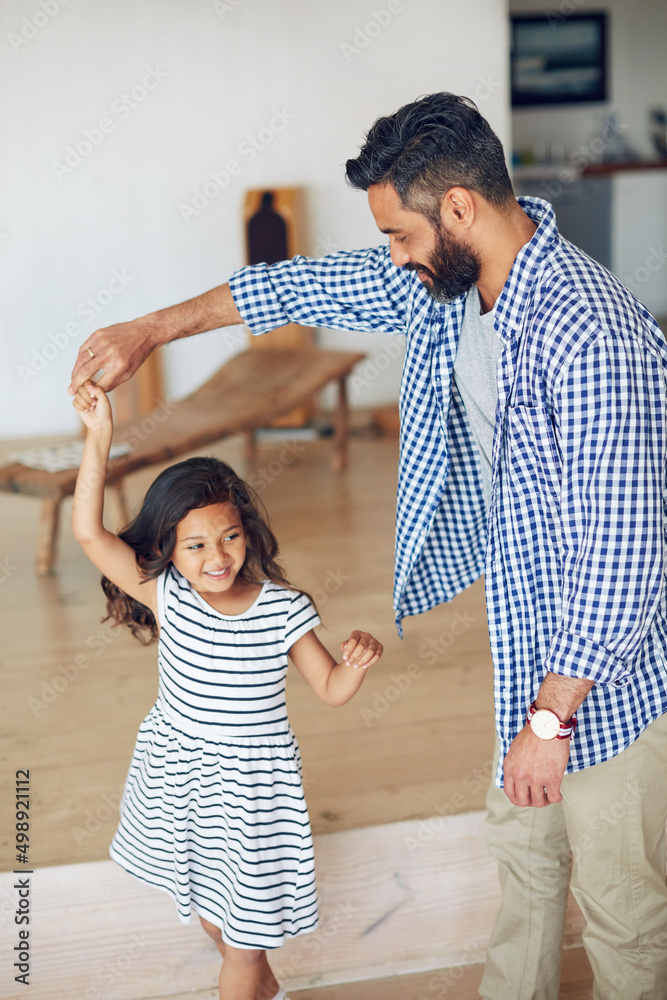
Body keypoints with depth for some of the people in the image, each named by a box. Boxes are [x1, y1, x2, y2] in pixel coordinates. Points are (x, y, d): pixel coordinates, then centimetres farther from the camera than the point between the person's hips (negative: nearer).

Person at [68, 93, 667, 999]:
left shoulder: (593, 337, -31)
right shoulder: (444, 285, -4)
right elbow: (312, 285, 10)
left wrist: (551, 717, -22)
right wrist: (153, 330, 13)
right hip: (524, 638, 8)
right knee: (522, 850, 26)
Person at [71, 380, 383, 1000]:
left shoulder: (282, 609, -16)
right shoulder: (166, 597, -16)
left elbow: (331, 690, -6)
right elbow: (89, 532, -26)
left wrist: (357, 663, -28)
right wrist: (98, 437, -32)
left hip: (252, 783, -3)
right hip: (178, 772, 3)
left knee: (247, 913, 6)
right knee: (203, 894, 24)